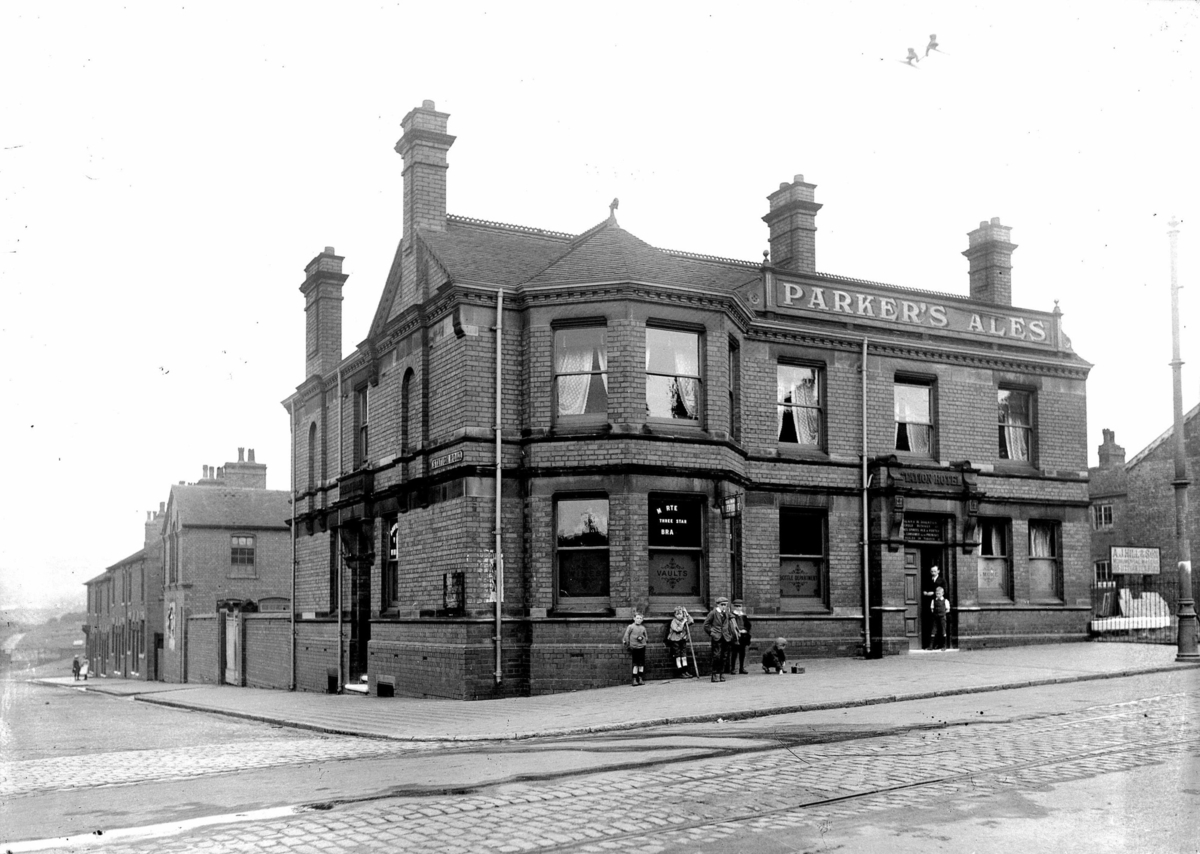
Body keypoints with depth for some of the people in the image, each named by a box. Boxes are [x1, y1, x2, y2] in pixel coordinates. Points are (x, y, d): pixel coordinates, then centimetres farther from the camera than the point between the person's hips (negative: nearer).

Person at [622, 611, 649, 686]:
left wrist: (642, 638, -5)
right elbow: (626, 636, -1)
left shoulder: (643, 628, 8)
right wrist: (628, 645, 0)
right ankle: (634, 679, 0)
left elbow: (646, 637, 16)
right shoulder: (631, 627, -3)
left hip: (642, 647, 4)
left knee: (641, 663, 4)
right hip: (634, 647, -4)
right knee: (635, 664, -4)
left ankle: (640, 678, 13)